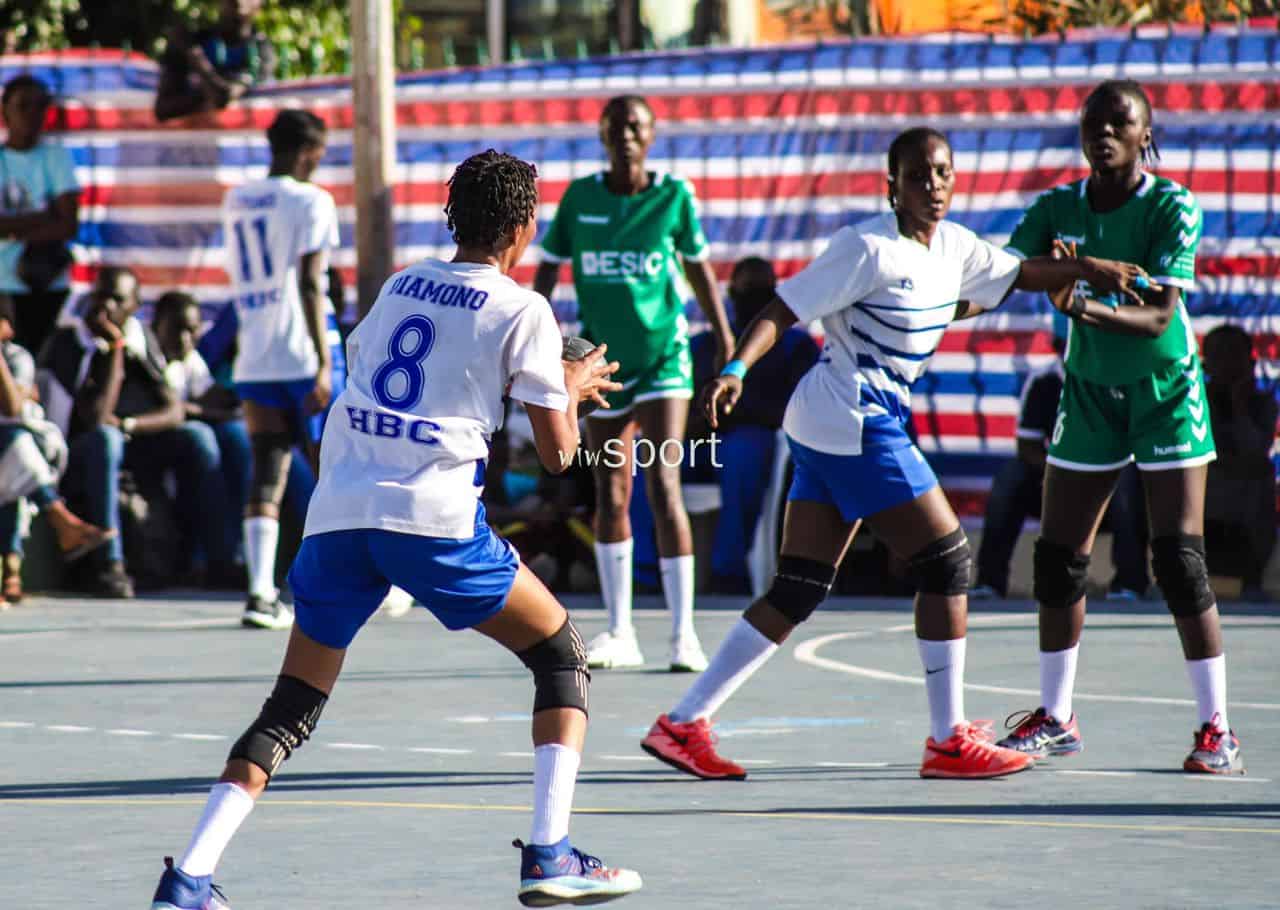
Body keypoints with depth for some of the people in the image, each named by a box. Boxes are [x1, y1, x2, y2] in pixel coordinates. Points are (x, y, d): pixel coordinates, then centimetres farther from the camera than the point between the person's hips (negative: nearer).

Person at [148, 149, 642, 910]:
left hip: (338, 511, 5)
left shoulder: (400, 286, 19)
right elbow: (557, 453, 6)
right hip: (433, 517, -5)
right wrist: (571, 390, 28)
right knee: (561, 655, 14)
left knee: (291, 710, 11)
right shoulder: (523, 313, 4)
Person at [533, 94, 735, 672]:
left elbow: (698, 266, 8)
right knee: (610, 497, 7)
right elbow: (548, 269, 6)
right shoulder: (579, 197, 0)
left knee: (663, 488, -13)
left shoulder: (674, 195, -3)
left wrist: (722, 334, 12)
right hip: (602, 359, 3)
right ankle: (620, 634, 16)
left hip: (663, 355, -3)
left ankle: (684, 633, -11)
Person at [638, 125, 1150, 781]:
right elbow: (780, 312, -17)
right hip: (855, 421, -9)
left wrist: (1088, 269, 13)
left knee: (798, 591, 7)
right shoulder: (869, 248, -15)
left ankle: (683, 724, 7)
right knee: (946, 560, -5)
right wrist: (735, 370, -30)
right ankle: (949, 741, 1)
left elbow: (1020, 272, 26)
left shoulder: (953, 247, 10)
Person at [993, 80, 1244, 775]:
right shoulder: (1058, 209, -1)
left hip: (1165, 391, -4)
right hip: (1089, 392, 4)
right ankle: (1055, 718, 18)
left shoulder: (1172, 207, -14)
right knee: (1058, 559, 3)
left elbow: (1158, 316, -24)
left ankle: (1216, 728, -5)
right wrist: (1044, 265, -29)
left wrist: (1089, 308, -39)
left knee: (1179, 557, -11)